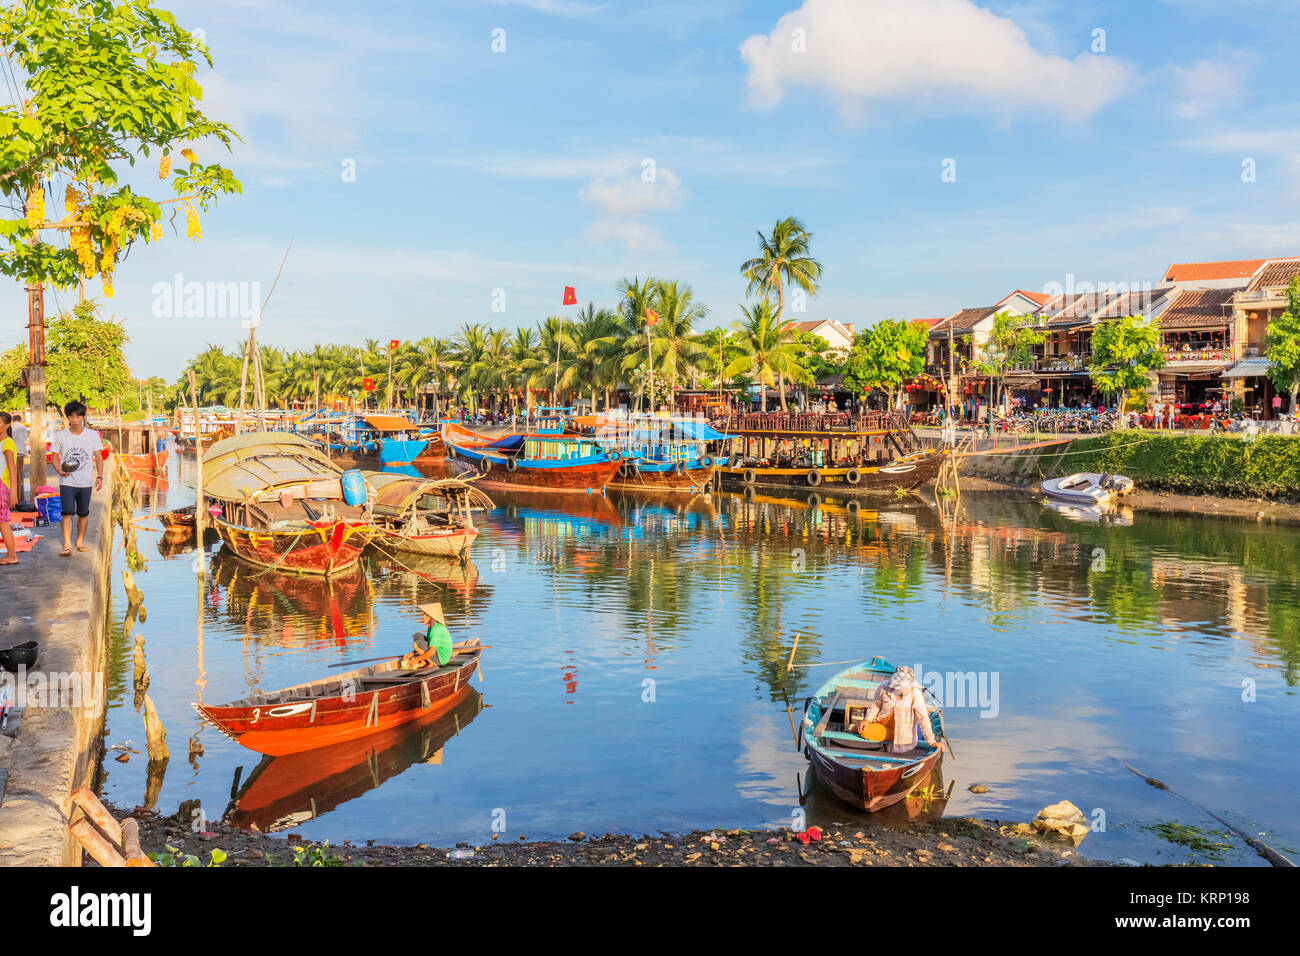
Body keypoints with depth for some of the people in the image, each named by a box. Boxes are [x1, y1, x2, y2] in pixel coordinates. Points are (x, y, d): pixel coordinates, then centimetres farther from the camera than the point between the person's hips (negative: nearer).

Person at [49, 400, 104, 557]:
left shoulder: (92, 435, 3)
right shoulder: (60, 436, 2)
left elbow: (98, 457, 5)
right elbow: (54, 457, 6)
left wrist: (99, 476, -6)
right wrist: (60, 470, -14)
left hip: (86, 482, 1)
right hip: (67, 482, -1)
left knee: (83, 513, 9)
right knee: (67, 513, -12)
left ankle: (80, 541, 23)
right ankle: (67, 545, -14)